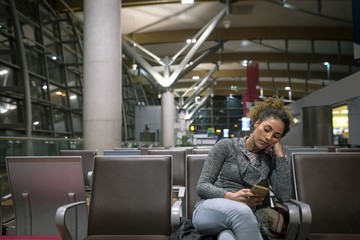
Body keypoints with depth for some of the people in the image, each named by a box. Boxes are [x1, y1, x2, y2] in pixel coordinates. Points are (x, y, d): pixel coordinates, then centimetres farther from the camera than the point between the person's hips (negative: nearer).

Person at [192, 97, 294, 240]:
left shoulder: (270, 160, 13)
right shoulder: (226, 146, 3)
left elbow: (284, 196, -2)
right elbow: (202, 186, -2)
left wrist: (280, 154, 0)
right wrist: (232, 196, -21)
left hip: (246, 220, 1)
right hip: (209, 211, 0)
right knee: (241, 211, -39)